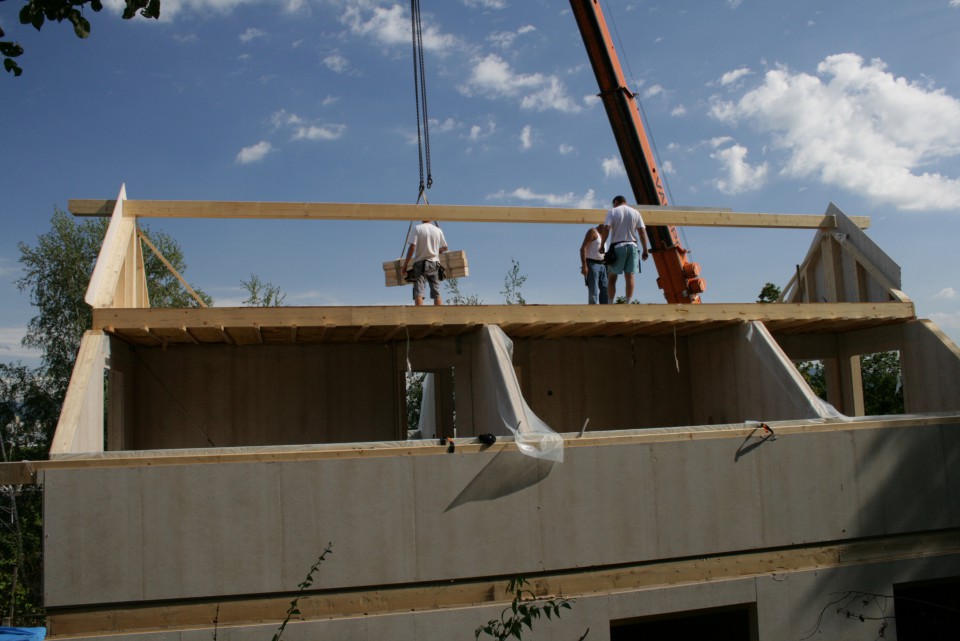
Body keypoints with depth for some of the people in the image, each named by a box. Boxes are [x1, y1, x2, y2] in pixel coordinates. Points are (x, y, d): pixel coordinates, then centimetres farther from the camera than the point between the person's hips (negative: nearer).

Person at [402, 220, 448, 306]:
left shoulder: (417, 229, -5)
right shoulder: (438, 230, 4)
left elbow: (412, 247, -12)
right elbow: (444, 247, 14)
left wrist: (405, 264, -5)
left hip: (420, 264, -3)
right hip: (434, 263, 3)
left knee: (418, 292, -6)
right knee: (437, 293, 6)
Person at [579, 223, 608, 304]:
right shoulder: (593, 231, -5)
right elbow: (583, 248, -15)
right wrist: (584, 265, -23)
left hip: (602, 265, 8)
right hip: (592, 265, -8)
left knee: (605, 290, 1)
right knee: (593, 292, -14)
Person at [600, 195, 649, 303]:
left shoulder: (612, 212, 2)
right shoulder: (635, 212, 11)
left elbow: (606, 229, -12)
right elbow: (642, 231, 4)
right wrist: (645, 250, 4)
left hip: (617, 246, -2)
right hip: (632, 246, 2)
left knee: (612, 278, 3)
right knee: (629, 276, 0)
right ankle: (628, 303, -5)